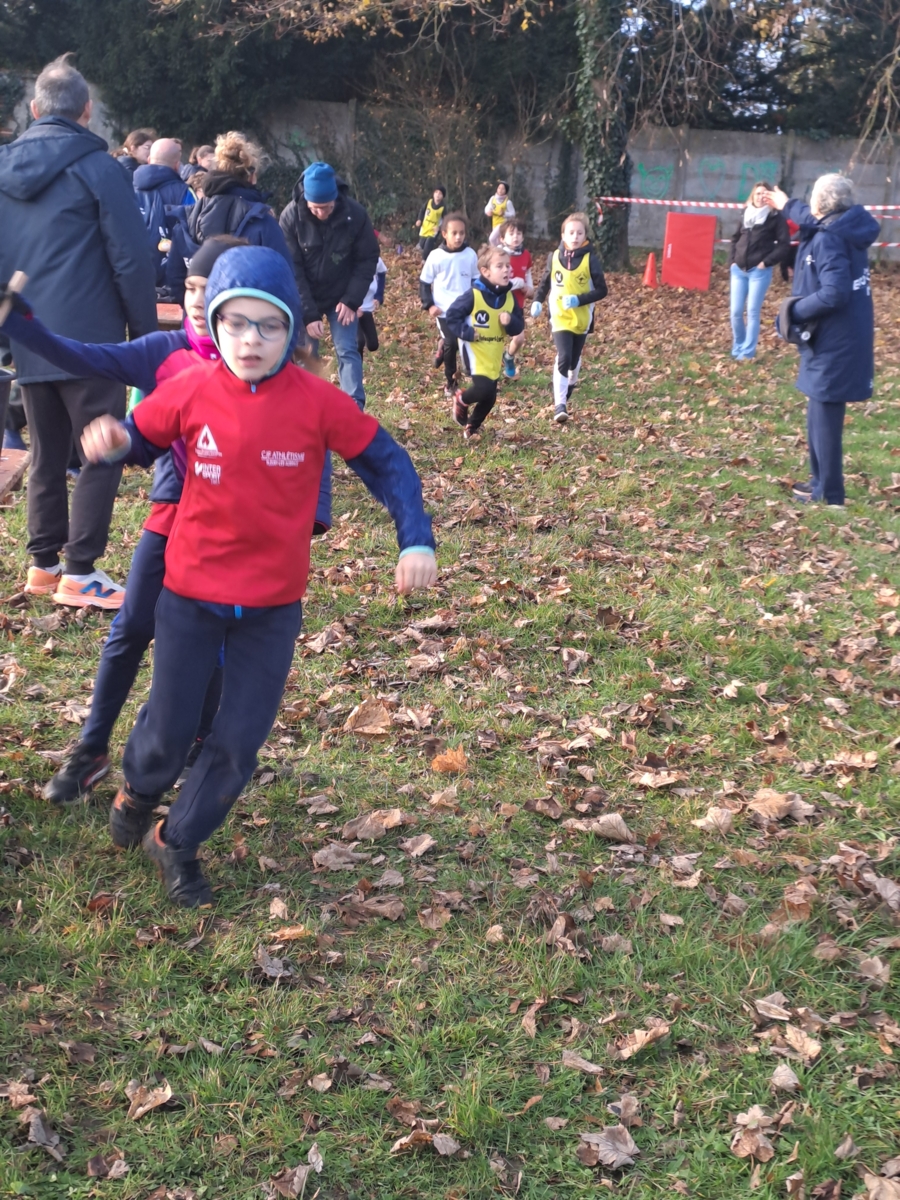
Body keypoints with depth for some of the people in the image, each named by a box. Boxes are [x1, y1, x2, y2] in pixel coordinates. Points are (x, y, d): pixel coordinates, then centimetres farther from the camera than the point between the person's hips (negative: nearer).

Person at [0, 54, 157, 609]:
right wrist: (145, 331, -2)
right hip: (89, 339, -6)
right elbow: (131, 260, -10)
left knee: (47, 454, 15)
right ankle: (80, 572, -4)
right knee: (102, 453, -1)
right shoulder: (98, 168, -8)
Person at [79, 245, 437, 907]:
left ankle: (177, 841, 31)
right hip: (190, 593, 0)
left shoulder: (317, 401, -13)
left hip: (274, 604, 0)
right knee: (169, 730, 12)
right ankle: (137, 794, 48)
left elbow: (384, 459, -4)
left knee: (240, 742, 6)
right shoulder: (190, 390, -10)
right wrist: (110, 442, -20)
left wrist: (416, 538, -13)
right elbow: (139, 438, 4)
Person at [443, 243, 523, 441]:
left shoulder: (509, 297, 1)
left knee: (490, 398, 9)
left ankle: (472, 427, 34)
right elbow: (452, 316, -10)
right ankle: (461, 400, 12)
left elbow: (519, 327, 5)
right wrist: (466, 332, -20)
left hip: (495, 356, 6)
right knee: (483, 389, -21)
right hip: (475, 351, -6)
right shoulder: (473, 295, -16)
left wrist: (511, 322, -17)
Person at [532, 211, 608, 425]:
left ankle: (570, 384, 49)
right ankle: (560, 405, -15)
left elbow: (601, 290, -9)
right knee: (563, 358, -14)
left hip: (582, 319, 0)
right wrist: (537, 301, 0)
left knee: (574, 359, 17)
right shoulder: (555, 257, -2)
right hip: (560, 318, 0)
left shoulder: (591, 259, -10)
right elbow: (545, 282, 14)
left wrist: (579, 300, -21)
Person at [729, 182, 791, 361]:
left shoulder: (776, 217, -5)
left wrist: (766, 262, -13)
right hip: (739, 270, 5)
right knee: (736, 312, 6)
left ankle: (748, 352, 2)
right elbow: (735, 238, 22)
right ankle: (737, 348, 21)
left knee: (752, 312, -4)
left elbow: (784, 245, -9)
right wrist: (733, 260, 10)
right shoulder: (746, 215, 11)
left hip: (759, 271, -5)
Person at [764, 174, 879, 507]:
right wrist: (786, 206, 44)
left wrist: (795, 311, -17)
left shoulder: (829, 240, -21)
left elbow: (834, 293, -29)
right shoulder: (843, 230, 8)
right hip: (841, 340, 10)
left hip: (834, 344, -10)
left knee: (824, 418, 0)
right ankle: (821, 481, 30)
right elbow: (814, 220, 31)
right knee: (821, 415, 19)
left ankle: (827, 493, 8)